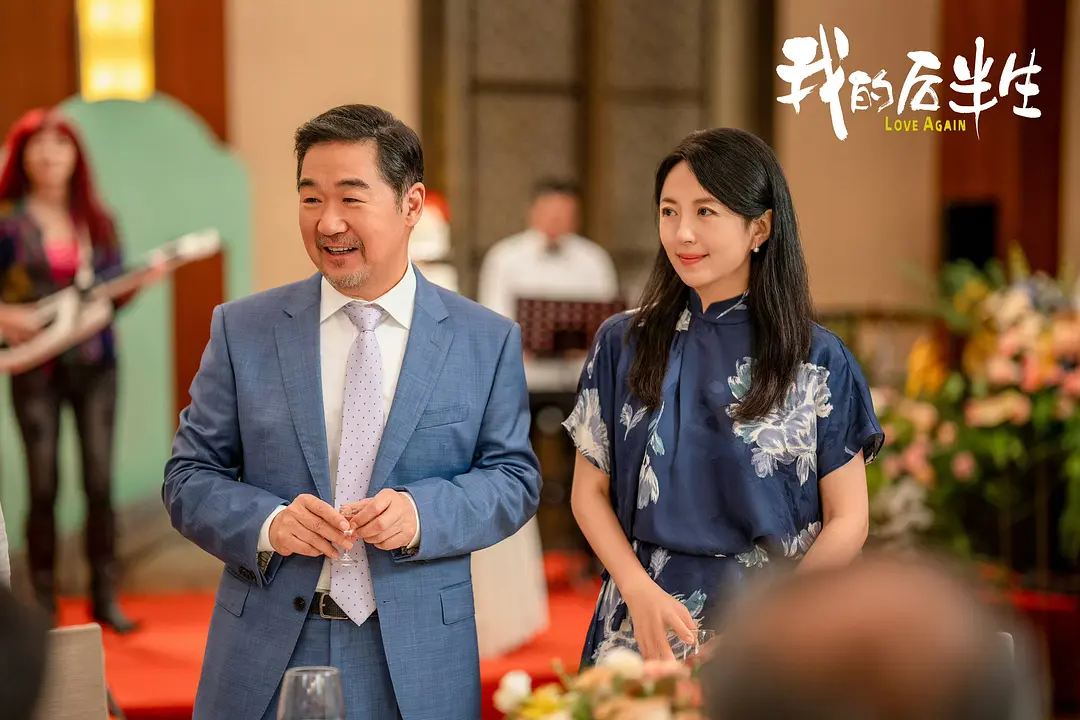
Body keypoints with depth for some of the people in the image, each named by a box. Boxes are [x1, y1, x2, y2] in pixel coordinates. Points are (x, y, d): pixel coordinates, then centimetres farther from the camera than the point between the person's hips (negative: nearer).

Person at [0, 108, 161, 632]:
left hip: (95, 362, 3)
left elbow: (113, 295, 12)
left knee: (100, 481, 1)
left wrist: (141, 281, -7)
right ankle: (43, 604, 8)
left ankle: (105, 597, 9)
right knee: (43, 485, -2)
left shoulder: (98, 221, 10)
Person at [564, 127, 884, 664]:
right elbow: (590, 491, 4)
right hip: (642, 622, 1)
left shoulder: (819, 361, -3)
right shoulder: (622, 345, 3)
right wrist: (640, 591, -11)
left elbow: (847, 520, -1)